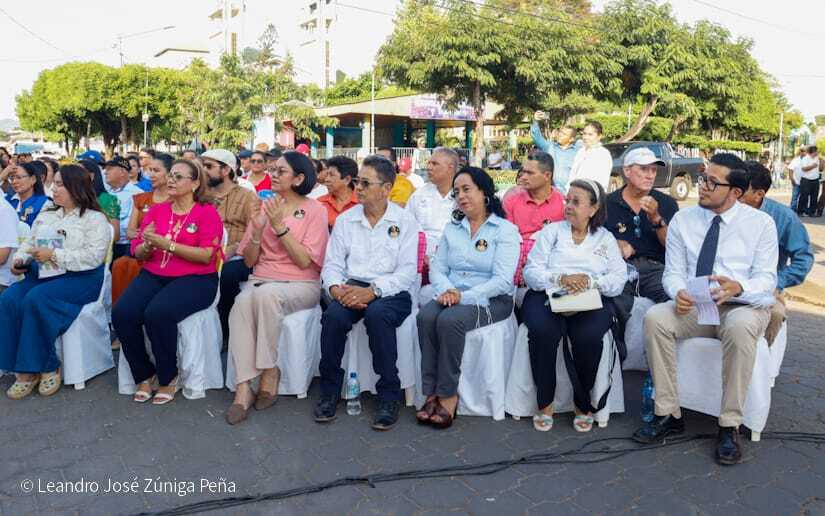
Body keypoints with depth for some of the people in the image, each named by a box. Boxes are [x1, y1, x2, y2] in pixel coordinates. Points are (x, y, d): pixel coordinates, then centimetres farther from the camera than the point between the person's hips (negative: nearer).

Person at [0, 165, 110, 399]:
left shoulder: (94, 218, -1)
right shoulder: (46, 215, 23)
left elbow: (93, 256, -15)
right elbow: (28, 243, 22)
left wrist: (54, 255, -17)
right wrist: (20, 259, 0)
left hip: (79, 278, -6)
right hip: (41, 275, 6)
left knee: (36, 299, -32)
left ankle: (48, 367, -16)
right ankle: (25, 370, -18)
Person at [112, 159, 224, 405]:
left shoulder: (207, 212, 0)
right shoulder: (156, 210, 14)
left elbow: (206, 255, -12)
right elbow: (138, 252, 12)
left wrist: (166, 244, -17)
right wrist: (147, 246, -11)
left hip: (194, 279, -5)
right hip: (153, 275, 5)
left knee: (158, 313, -31)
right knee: (122, 313, -21)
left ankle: (168, 377, -6)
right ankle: (144, 375, 2)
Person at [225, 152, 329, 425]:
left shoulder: (314, 210, 2)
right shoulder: (265, 207, 13)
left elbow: (305, 261, -9)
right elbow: (249, 260, 11)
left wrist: (280, 226, -14)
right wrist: (257, 231, -7)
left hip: (301, 285, -3)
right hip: (261, 279, 4)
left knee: (265, 294, -35)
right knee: (242, 302, -30)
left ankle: (269, 371, -19)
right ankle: (244, 388, -29)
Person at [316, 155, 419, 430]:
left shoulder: (405, 221, 2)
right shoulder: (345, 220, 13)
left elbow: (407, 272, -7)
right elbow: (332, 264, 9)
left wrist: (372, 291, -21)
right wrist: (337, 288, -14)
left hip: (391, 292, -2)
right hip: (351, 287, 3)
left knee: (377, 314, -35)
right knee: (334, 314, -29)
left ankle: (389, 395, -18)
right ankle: (330, 391, -9)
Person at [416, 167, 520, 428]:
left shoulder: (505, 230, -1)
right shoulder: (452, 229, 18)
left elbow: (502, 280, -12)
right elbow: (437, 267, 11)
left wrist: (465, 297, -21)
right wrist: (446, 290, -12)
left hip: (491, 300, -4)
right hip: (452, 296, 5)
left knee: (450, 320, -32)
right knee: (426, 316, -27)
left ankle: (447, 395, -20)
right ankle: (432, 394, -22)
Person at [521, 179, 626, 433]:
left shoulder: (606, 238, 17)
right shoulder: (551, 232, 16)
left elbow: (618, 280, 3)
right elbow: (531, 272, 3)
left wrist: (590, 281, -16)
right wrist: (561, 279, -15)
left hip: (590, 302, 0)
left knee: (588, 336, -31)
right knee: (542, 331, -32)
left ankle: (583, 404, -7)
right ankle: (544, 402, -13)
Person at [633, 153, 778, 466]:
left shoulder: (761, 223, 2)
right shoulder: (683, 220, 7)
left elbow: (766, 279, -5)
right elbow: (673, 272, 3)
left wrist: (738, 287, -29)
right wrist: (679, 293, -22)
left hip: (744, 305, -2)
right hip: (693, 306, 2)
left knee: (740, 326, -38)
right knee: (655, 318, -28)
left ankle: (730, 426, -25)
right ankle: (668, 415, -18)